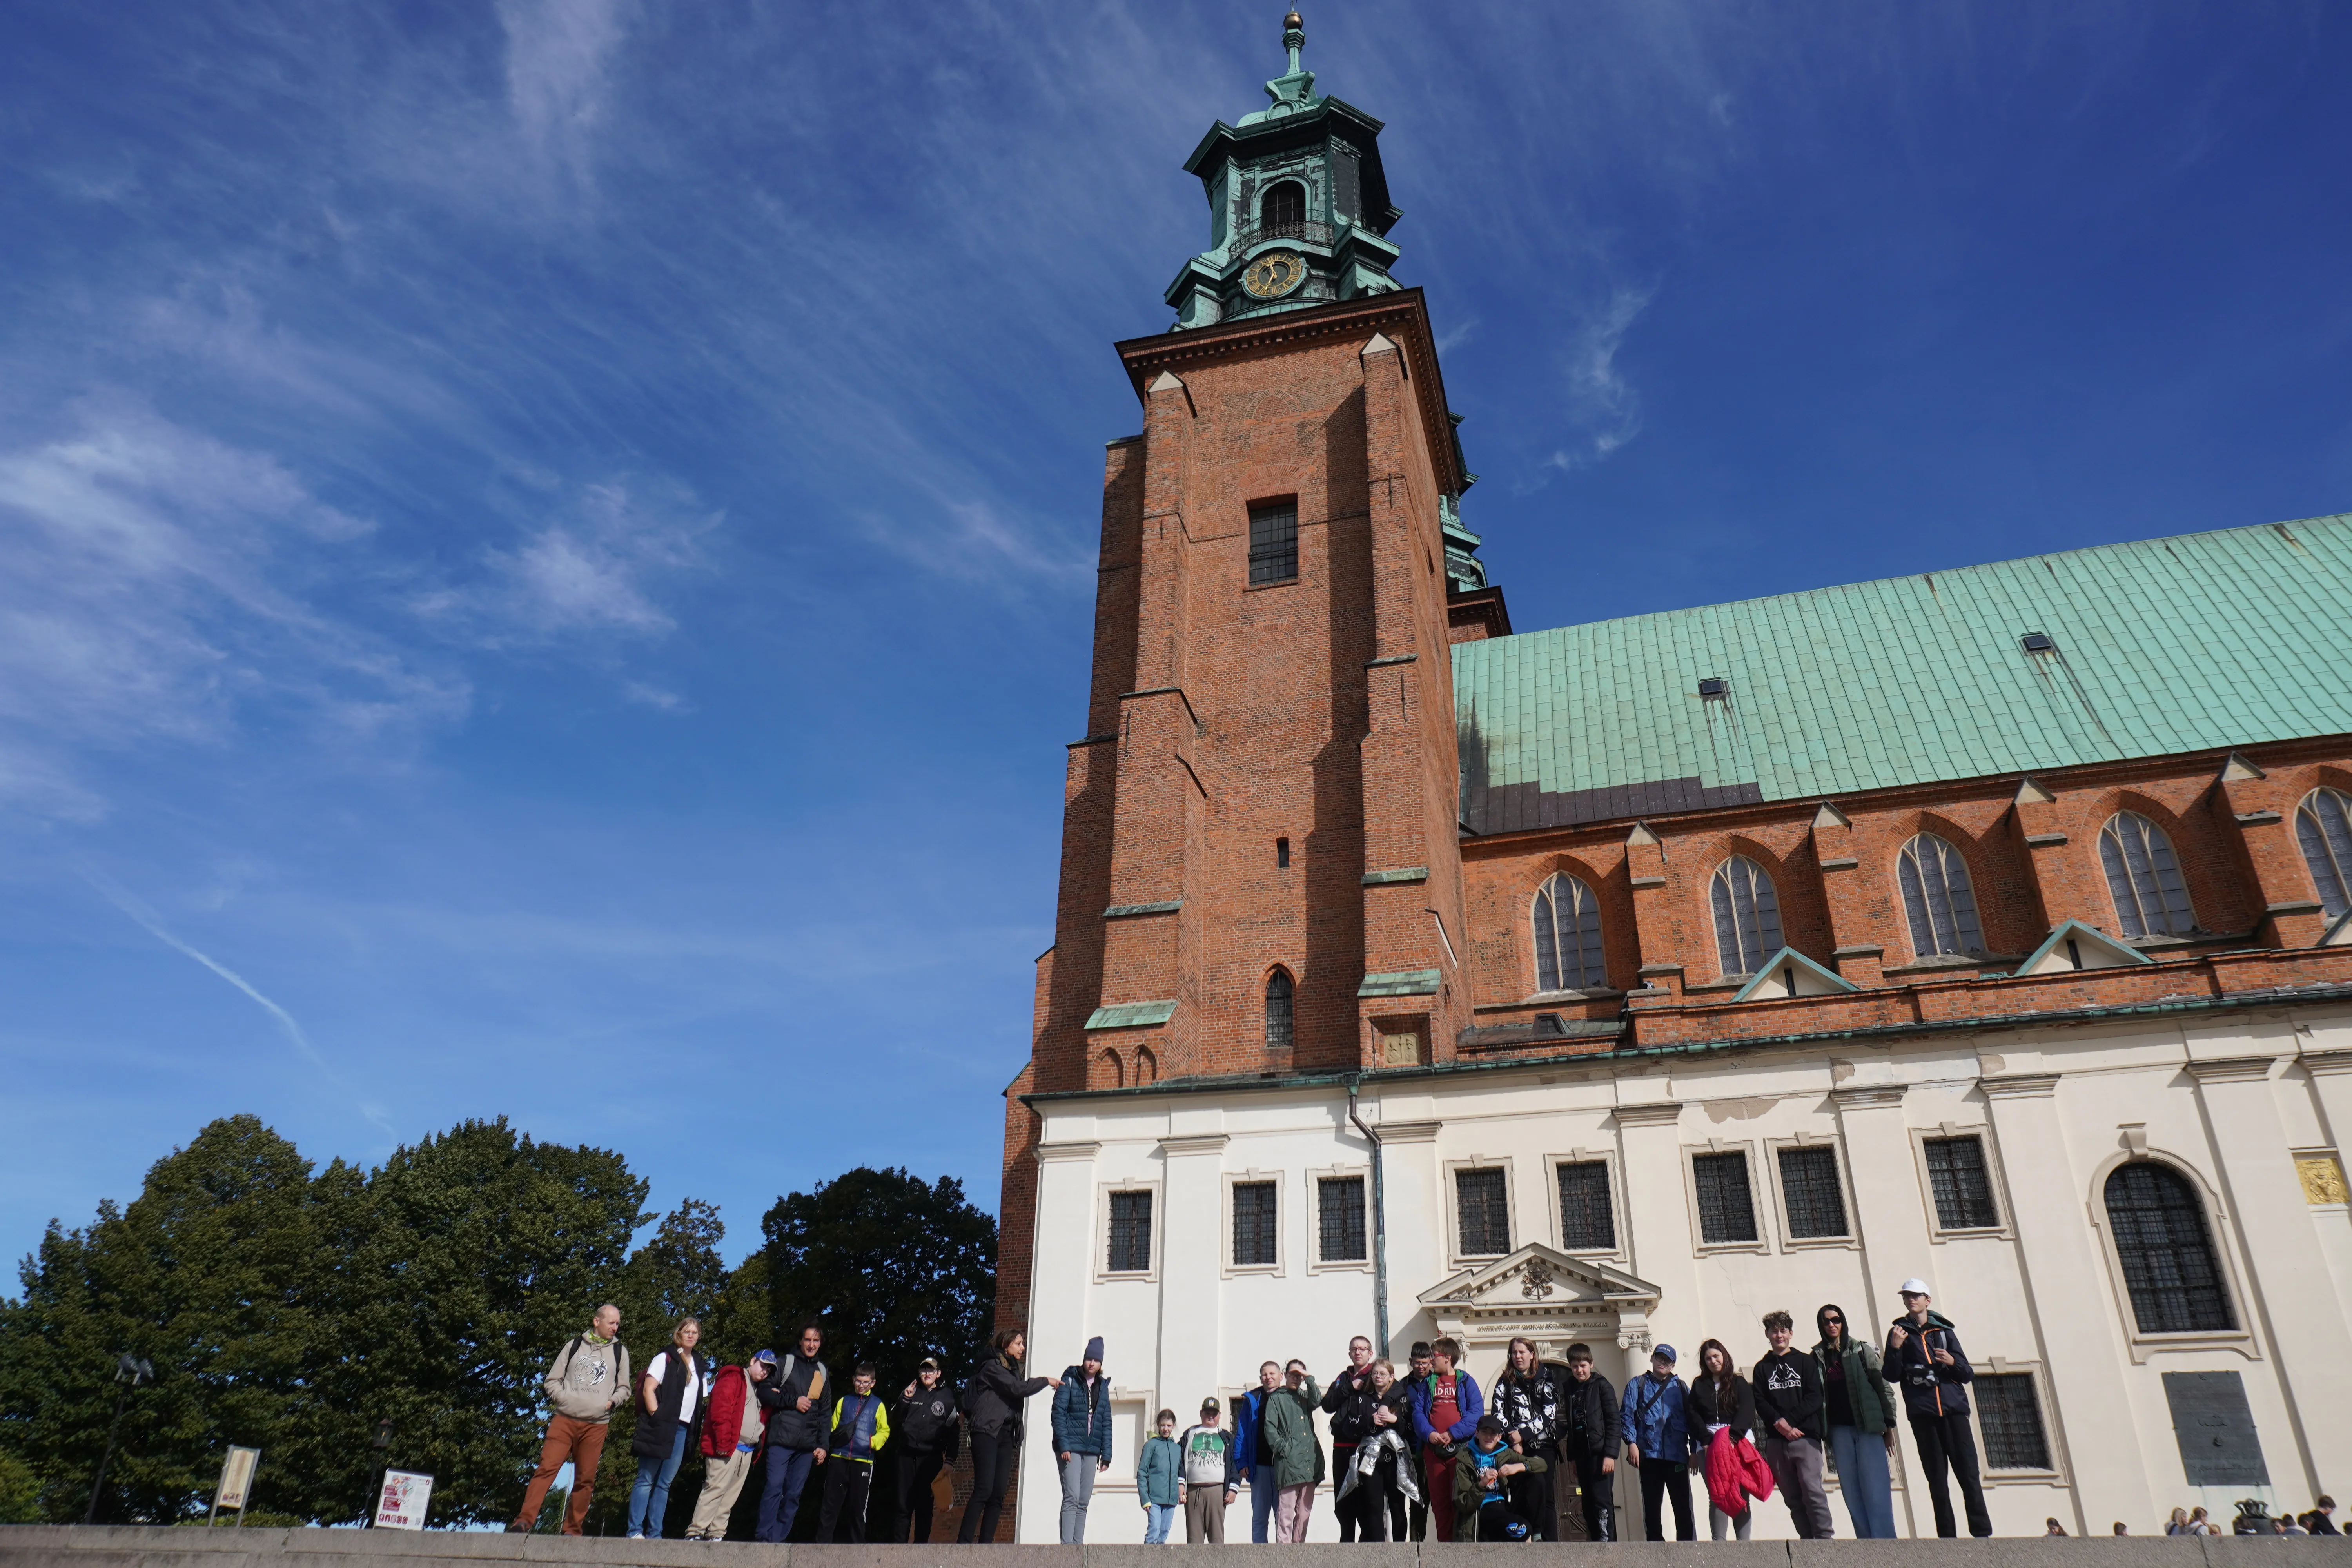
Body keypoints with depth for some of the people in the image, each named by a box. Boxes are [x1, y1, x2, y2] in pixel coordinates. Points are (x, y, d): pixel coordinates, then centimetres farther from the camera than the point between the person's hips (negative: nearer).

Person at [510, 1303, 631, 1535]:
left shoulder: (620, 1351, 12)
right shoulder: (574, 1345, 10)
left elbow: (624, 1389, 16)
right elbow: (551, 1381, 11)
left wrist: (610, 1402, -3)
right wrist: (564, 1399, -5)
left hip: (596, 1425, 1)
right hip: (564, 1419, -1)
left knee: (585, 1479, 2)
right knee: (546, 1468, -13)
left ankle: (572, 1529, 11)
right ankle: (525, 1521, -10)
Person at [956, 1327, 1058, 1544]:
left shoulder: (1013, 1369, 22)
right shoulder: (993, 1366, -2)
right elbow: (1017, 1388, -14)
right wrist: (1046, 1381, -4)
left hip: (1006, 1435, 8)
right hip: (987, 1432, -8)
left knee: (998, 1494, 1)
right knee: (984, 1490, -14)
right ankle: (964, 1542, -14)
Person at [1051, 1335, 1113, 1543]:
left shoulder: (1102, 1386, 13)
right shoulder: (1070, 1380, -1)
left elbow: (1106, 1422, 14)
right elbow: (1058, 1413, -8)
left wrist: (1106, 1454, 7)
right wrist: (1063, 1446, -16)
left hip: (1091, 1451, 5)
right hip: (1071, 1448, -5)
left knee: (1084, 1502, 5)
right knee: (1072, 1498, -12)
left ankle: (1078, 1543, 9)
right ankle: (1067, 1544, -12)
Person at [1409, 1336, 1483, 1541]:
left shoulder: (1466, 1382, 6)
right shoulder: (1426, 1384, 16)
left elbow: (1477, 1411, -6)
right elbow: (1417, 1411, 6)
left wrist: (1453, 1434, -16)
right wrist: (1428, 1433, -14)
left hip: (1460, 1448, -3)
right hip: (1432, 1450, 3)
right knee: (1439, 1501, 3)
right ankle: (1445, 1543, 10)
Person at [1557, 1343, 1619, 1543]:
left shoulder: (1601, 1386, -1)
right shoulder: (1569, 1390, 14)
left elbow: (1613, 1421, -7)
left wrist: (1610, 1454, -14)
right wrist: (1570, 1455, 9)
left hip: (1599, 1452, -6)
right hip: (1581, 1454, 6)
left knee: (1602, 1501, -11)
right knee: (1588, 1504, 6)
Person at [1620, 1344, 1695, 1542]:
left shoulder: (1681, 1387, 17)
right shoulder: (1637, 1385, 14)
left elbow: (1692, 1419, 12)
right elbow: (1626, 1415, 4)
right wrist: (1631, 1443, -9)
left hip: (1677, 1455, 0)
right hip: (1649, 1455, 0)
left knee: (1683, 1507, -4)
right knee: (1651, 1508, 2)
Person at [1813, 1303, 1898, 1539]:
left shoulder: (1863, 1350, 6)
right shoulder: (1817, 1357, 11)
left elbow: (1882, 1386, 2)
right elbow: (1815, 1395, 8)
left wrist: (1889, 1423, -5)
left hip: (1868, 1426, -2)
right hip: (1839, 1429, 2)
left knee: (1875, 1488, -8)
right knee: (1852, 1491, 0)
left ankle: (1884, 1541, -8)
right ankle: (1867, 1543, 2)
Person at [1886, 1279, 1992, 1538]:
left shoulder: (1944, 1331, 13)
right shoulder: (1899, 1332, 10)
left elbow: (1969, 1374, 13)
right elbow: (1892, 1376, 4)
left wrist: (1954, 1362, -8)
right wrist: (1894, 1349, -13)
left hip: (1954, 1409, 0)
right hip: (1922, 1414, 0)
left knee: (1969, 1473, -6)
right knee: (1937, 1479, 0)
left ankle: (1982, 1534, -4)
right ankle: (1947, 1537, 2)